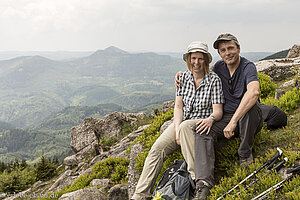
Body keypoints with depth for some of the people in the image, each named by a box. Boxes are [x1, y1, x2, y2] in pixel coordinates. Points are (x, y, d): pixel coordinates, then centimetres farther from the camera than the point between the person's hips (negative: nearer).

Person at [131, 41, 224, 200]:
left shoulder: (214, 80, -6)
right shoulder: (184, 77, 5)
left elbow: (218, 110, -10)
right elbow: (178, 106, 1)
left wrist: (211, 119, -34)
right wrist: (177, 129, -14)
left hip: (201, 124, -4)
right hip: (181, 122, 4)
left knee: (185, 127, -38)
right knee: (157, 148, -16)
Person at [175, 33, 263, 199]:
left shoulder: (248, 67, -15)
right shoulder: (219, 67, 5)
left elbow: (253, 92, -36)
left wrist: (234, 121, -40)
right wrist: (183, 74, 10)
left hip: (248, 119, -4)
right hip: (226, 118, 5)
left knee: (252, 107, -38)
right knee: (203, 134, -23)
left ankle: (245, 153, -15)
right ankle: (204, 182, -39)